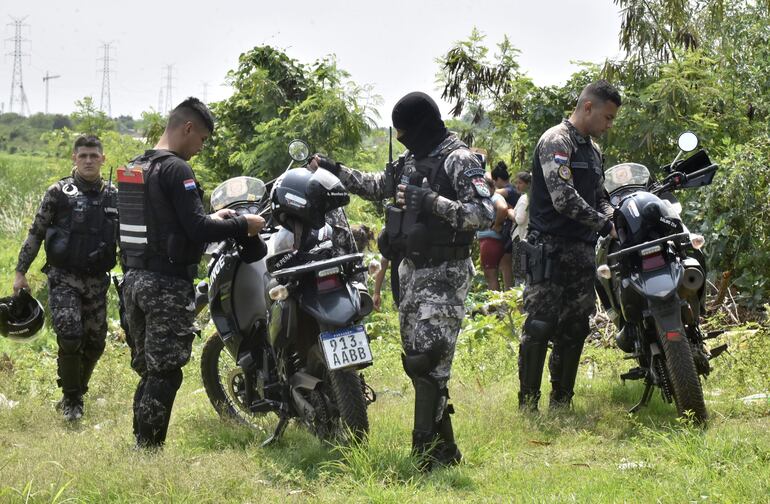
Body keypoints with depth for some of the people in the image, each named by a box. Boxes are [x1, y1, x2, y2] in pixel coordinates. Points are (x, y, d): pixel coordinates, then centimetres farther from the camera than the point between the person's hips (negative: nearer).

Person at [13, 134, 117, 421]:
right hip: (63, 279, -4)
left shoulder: (114, 196, 6)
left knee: (94, 343, 5)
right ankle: (71, 401, -2)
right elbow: (35, 234, 0)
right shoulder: (59, 193, -3)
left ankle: (74, 395, 26)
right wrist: (20, 271, -3)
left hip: (97, 281, 4)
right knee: (70, 338, -17)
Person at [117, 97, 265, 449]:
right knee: (165, 373, -6)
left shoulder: (134, 167, 15)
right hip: (167, 284, -9)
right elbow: (196, 229, -19)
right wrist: (243, 225, -6)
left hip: (134, 280, 9)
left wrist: (210, 219, 22)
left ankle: (141, 447, 16)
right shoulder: (176, 170, -14)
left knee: (149, 371, 14)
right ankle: (149, 449, -6)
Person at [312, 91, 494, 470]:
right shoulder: (410, 161, 14)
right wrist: (336, 171, 28)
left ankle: (427, 452, -14)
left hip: (444, 273, -9)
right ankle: (442, 446, 16)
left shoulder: (458, 161, -12)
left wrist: (431, 201, -29)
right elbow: (376, 187, 32)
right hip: (412, 269, 9)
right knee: (414, 357, 9)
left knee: (428, 361, -15)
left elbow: (485, 213, -22)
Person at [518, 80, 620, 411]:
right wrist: (604, 225, -14)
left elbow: (599, 197, 26)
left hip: (582, 248, 9)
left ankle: (561, 403, 17)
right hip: (551, 247, -9)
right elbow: (564, 199, -20)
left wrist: (616, 220, 5)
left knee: (574, 330, 10)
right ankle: (528, 406, -8)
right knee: (539, 327, -10)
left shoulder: (592, 150, 19)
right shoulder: (556, 141, -10)